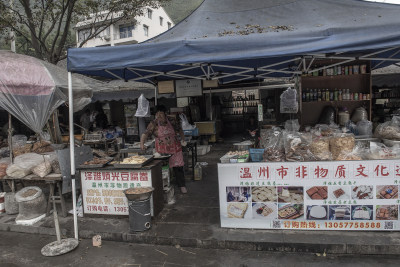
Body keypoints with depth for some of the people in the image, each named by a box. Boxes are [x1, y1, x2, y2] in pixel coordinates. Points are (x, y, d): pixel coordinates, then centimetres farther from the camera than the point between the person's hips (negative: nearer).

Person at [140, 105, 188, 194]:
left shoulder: (172, 121, 0)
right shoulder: (153, 124, -5)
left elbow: (180, 130, 15)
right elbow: (146, 134, -15)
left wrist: (183, 139, 8)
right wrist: (142, 143, -31)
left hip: (175, 148, 1)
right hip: (162, 150, -1)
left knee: (178, 167, 2)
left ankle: (182, 186, 14)